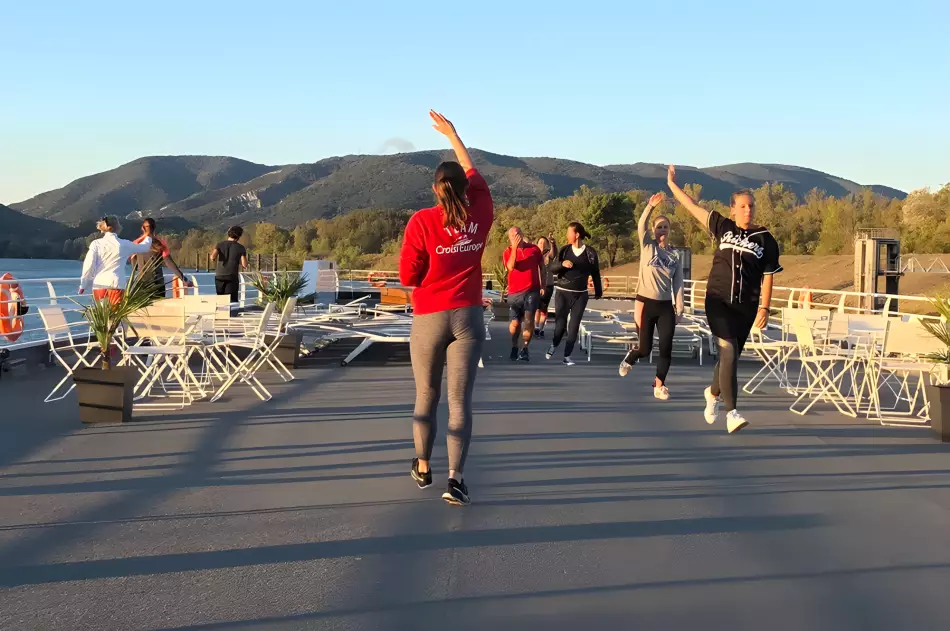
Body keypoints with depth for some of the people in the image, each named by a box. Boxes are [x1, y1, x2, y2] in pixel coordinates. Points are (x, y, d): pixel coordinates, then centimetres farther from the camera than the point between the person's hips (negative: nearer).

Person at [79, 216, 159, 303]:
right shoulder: (124, 244, 3)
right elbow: (144, 247, 19)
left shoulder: (96, 244, 2)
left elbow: (89, 265, -2)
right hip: (116, 284, -1)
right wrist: (148, 238, 42)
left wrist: (83, 284, 7)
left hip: (98, 284, 1)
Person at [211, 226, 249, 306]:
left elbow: (213, 257, -12)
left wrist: (213, 258, 12)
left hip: (219, 276, 3)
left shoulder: (220, 245, 4)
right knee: (232, 300, -2)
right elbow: (244, 265, -6)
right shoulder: (241, 248, 0)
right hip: (232, 277, -3)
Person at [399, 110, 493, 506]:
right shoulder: (481, 215, 0)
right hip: (468, 316, 1)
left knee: (427, 396, 15)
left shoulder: (422, 221, -11)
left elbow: (407, 276, -10)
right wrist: (452, 134, 28)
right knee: (460, 400, 1)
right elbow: (475, 175, 18)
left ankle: (423, 468, 29)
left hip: (429, 319, -1)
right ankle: (455, 478, -7)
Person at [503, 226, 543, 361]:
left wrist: (543, 285, 16)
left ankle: (525, 349, -8)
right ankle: (514, 347, 27)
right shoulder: (508, 252, 2)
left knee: (529, 319, -11)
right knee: (515, 322, 6)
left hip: (533, 290, 0)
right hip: (515, 292, 0)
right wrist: (514, 247, -20)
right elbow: (510, 266, -17)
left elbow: (542, 266, 17)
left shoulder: (534, 248, 7)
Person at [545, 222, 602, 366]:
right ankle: (553, 346, 24)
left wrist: (598, 291, 9)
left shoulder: (590, 252, -3)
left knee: (574, 326, 0)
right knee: (560, 323, -4)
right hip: (562, 292, 0)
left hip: (580, 294, 0)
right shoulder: (564, 250, 1)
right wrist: (562, 263, -22)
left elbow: (595, 273, 5)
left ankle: (567, 355, 8)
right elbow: (552, 267, -2)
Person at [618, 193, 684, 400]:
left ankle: (659, 385, 10)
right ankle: (630, 359, 36)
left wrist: (679, 310, -1)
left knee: (666, 348, -5)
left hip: (666, 306, 2)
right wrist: (651, 206, -30)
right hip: (647, 302, -2)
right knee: (645, 348, 1)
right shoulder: (647, 246, 1)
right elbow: (641, 226, -16)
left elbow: (678, 284, 5)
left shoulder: (675, 255, 7)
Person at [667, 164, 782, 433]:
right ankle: (731, 412, -17)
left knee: (731, 354, 11)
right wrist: (672, 183, 9)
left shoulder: (766, 240, 1)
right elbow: (693, 207, 8)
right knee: (729, 350, -16)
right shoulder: (723, 227, 3)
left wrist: (764, 307, -5)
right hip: (718, 300, -1)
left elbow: (767, 276, 1)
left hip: (745, 306, 1)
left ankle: (713, 393, 41)